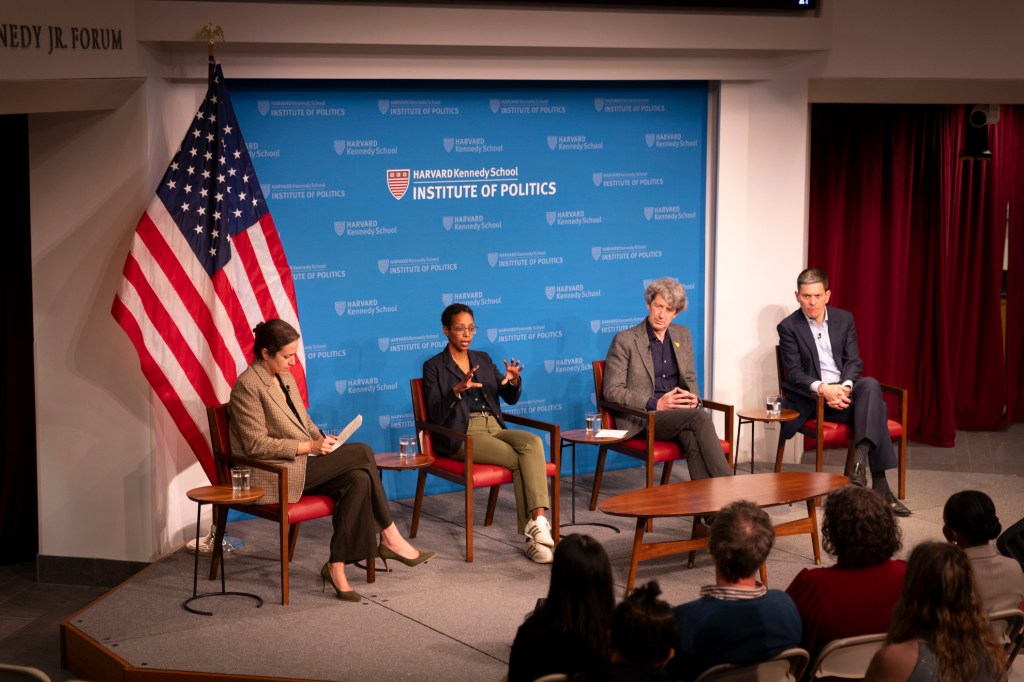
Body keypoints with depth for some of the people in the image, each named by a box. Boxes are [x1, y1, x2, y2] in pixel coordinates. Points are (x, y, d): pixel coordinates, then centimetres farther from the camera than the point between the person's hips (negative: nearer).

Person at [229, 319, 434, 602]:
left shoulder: (286, 378, 14)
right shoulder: (248, 386, -12)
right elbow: (257, 445, -16)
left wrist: (322, 440, 2)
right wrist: (309, 447, -19)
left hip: (301, 465, 8)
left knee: (358, 479, -21)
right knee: (362, 453, -19)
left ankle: (336, 567, -18)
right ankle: (390, 538, -10)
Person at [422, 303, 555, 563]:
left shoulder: (483, 359, 21)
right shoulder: (434, 366, 6)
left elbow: (510, 398, 15)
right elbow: (436, 415, -6)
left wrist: (514, 380, -8)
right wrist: (456, 391, -24)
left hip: (495, 429, 5)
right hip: (462, 435, -5)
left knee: (533, 442, -29)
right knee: (519, 460, -28)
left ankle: (538, 520, -40)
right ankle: (534, 532, -23)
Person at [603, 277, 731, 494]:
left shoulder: (682, 335, 15)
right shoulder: (625, 340, -3)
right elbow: (612, 390, -7)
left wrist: (694, 398, -1)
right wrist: (654, 404, -17)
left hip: (678, 413, 5)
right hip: (642, 418, -5)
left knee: (693, 438, -34)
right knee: (700, 418, -32)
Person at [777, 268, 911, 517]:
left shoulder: (844, 319, 11)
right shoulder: (788, 327, 1)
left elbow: (854, 362, 6)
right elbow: (794, 373, -7)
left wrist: (844, 387, -17)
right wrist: (822, 389, -26)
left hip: (844, 390, 3)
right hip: (812, 398, -2)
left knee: (871, 385, -32)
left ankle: (861, 458, -41)